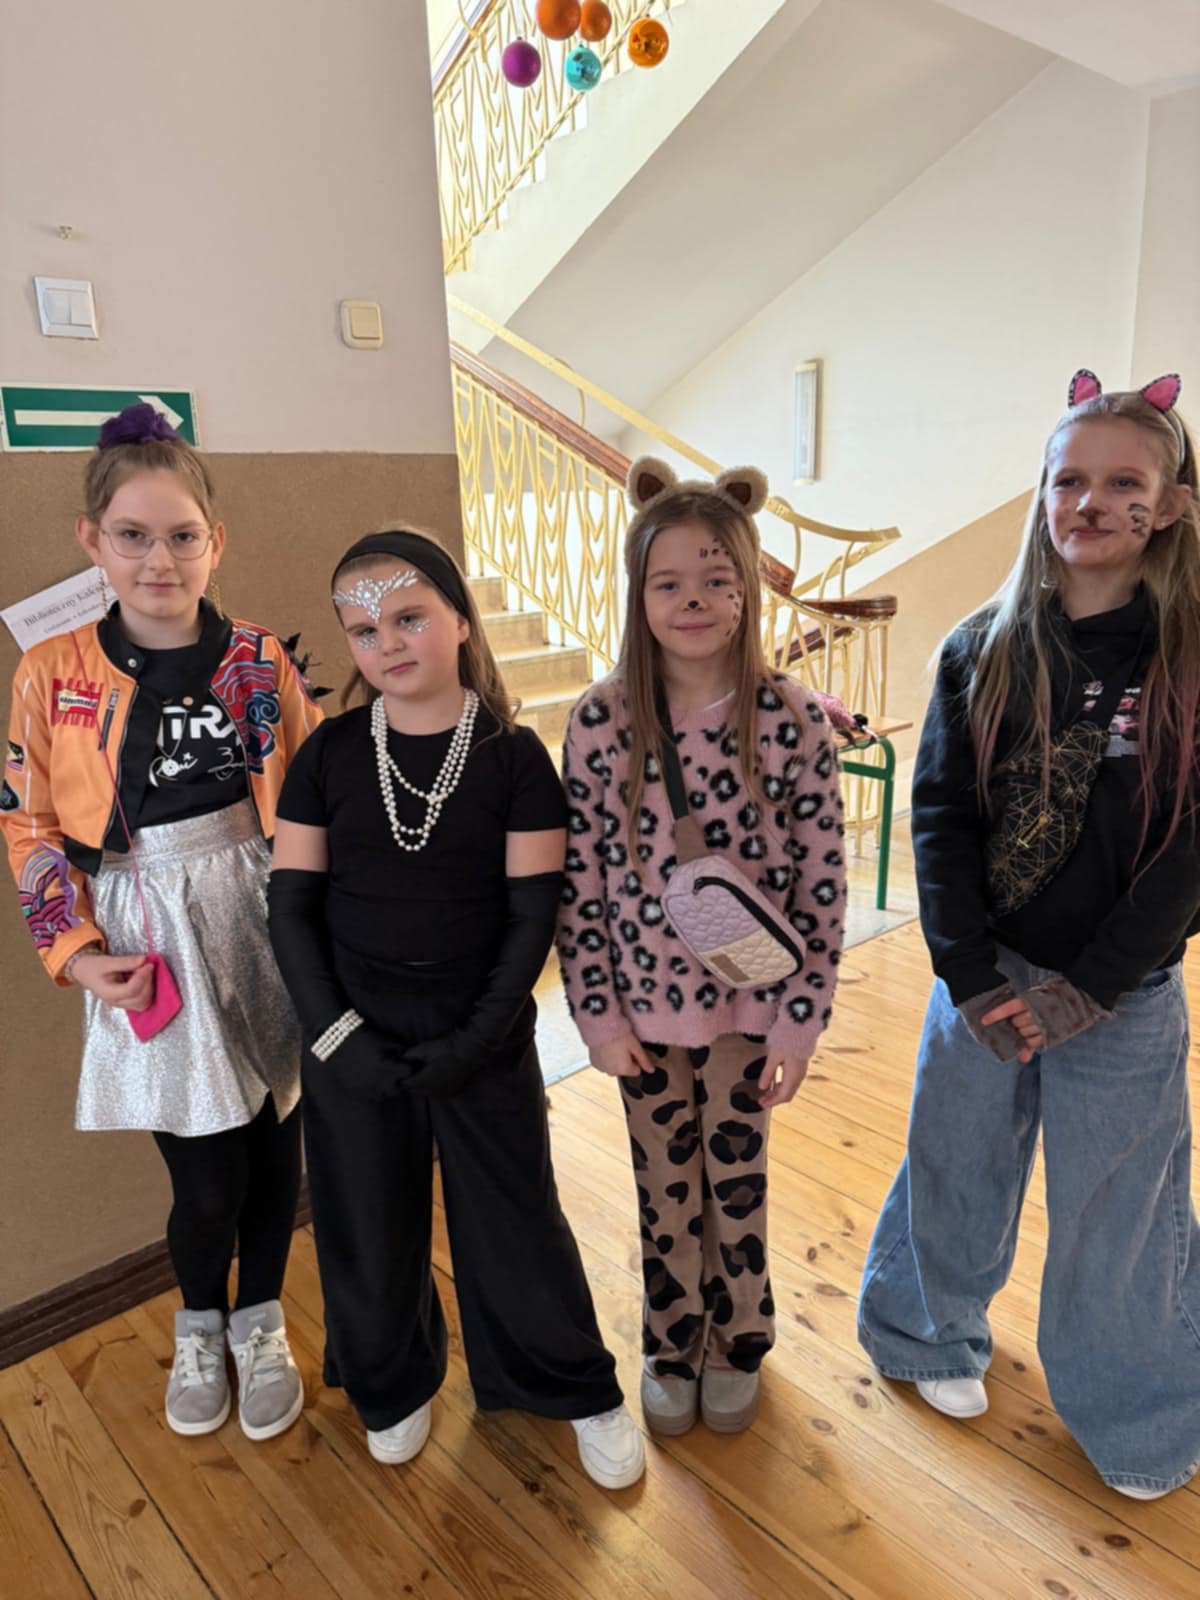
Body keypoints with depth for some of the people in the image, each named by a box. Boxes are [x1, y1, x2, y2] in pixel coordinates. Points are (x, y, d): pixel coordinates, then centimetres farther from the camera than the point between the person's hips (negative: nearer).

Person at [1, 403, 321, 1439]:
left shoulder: (260, 661, -1)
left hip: (262, 924, 2)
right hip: (151, 946, -1)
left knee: (274, 1143, 12)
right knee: (207, 1176, 4)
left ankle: (261, 1324, 40)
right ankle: (199, 1325, 38)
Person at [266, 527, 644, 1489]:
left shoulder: (513, 755, -8)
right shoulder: (332, 752, -2)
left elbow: (535, 914, -7)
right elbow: (293, 906, -1)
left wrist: (476, 1040, -13)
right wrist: (336, 1033, -10)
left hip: (483, 1037, -2)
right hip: (354, 1038, 2)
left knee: (517, 1220, 11)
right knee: (369, 1225, 16)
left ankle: (581, 1392, 37)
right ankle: (394, 1387, 45)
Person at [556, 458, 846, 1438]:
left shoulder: (792, 718, -13)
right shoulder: (600, 720, -10)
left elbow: (823, 881, -8)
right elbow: (577, 880, -6)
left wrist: (801, 1020, -7)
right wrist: (598, 1012, -5)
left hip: (749, 1000, 0)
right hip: (644, 1003, 1)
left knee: (737, 1182, 18)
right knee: (666, 1186, 18)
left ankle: (735, 1348, 46)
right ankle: (671, 1350, 45)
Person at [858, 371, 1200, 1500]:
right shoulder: (983, 652, -2)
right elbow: (939, 817, -5)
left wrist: (1086, 989, -15)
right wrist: (971, 977, -12)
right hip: (983, 978, 2)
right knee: (956, 1169, 17)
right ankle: (930, 1332, 45)